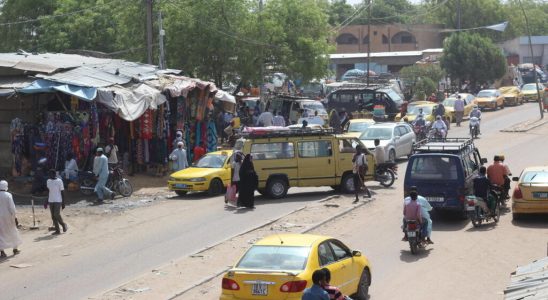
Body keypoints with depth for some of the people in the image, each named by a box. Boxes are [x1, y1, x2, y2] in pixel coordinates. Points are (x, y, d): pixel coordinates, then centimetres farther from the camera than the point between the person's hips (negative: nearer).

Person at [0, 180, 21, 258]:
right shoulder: (8, 195, -14)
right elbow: (12, 207, -14)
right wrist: (13, 216, -3)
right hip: (8, 216, -1)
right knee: (12, 232, 16)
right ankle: (15, 249, 27)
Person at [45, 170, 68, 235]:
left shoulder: (59, 181, -8)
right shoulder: (48, 181, 10)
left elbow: (62, 192, -6)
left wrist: (63, 203, -9)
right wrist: (47, 202, 14)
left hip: (58, 201, -6)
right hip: (51, 201, 6)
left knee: (57, 215, -14)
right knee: (53, 216, 2)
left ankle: (63, 224, 11)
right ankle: (57, 230, 7)